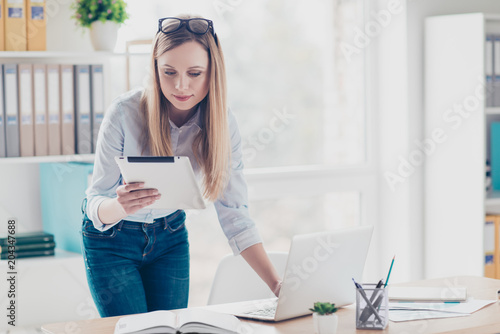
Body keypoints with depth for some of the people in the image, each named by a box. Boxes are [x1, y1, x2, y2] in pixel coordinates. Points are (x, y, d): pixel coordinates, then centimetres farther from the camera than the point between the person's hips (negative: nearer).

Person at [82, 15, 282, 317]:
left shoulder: (222, 125, -18)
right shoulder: (125, 113, -28)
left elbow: (234, 213, -17)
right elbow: (96, 205, -24)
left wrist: (277, 283, -27)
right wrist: (121, 206, -48)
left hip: (170, 238, 3)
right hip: (111, 238, -3)